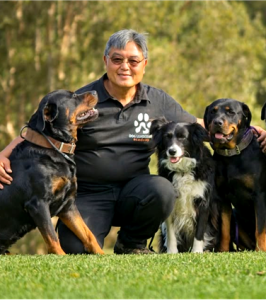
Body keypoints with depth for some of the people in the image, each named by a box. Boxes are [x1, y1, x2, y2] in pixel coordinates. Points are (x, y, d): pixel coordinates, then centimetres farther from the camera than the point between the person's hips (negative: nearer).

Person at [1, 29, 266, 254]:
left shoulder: (158, 101, 6)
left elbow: (196, 127, 15)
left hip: (133, 190, 3)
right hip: (89, 193, -3)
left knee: (162, 190, -31)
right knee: (77, 250, -27)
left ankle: (131, 244, 0)